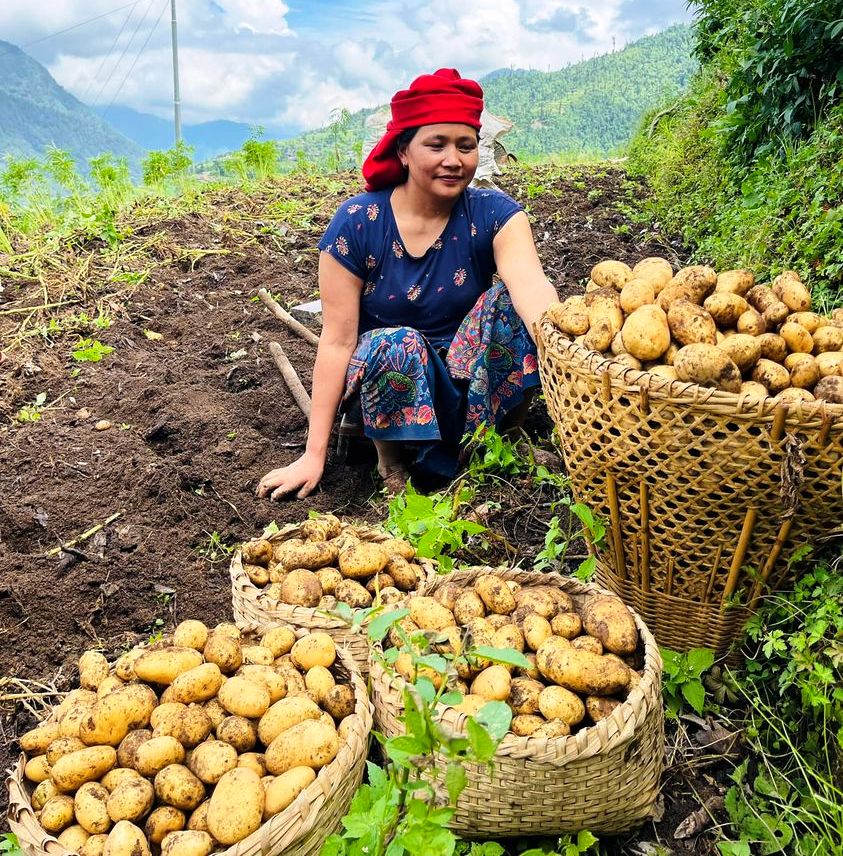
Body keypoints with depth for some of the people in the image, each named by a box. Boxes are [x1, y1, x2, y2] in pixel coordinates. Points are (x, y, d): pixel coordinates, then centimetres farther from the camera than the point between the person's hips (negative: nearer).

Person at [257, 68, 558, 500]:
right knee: (396, 344, -35)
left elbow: (532, 288, -30)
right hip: (386, 382, -1)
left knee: (507, 301, -25)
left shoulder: (494, 215, -10)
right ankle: (390, 459, -8)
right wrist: (314, 456, -17)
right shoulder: (357, 223, -13)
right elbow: (338, 340, -14)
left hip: (468, 379, 1)